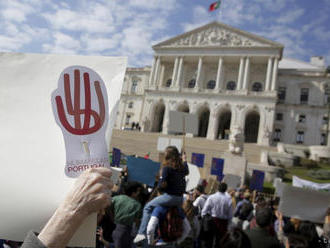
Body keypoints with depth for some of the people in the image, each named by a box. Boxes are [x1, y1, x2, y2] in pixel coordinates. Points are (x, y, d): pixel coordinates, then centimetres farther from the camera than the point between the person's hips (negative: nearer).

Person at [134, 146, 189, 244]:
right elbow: (186, 171, 32)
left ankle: (141, 233, -2)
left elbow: (163, 184, -16)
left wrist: (159, 183, 7)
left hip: (170, 196, -6)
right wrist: (184, 160, 47)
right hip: (180, 198, 7)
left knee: (148, 207, 6)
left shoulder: (167, 167, -11)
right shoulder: (182, 167, 8)